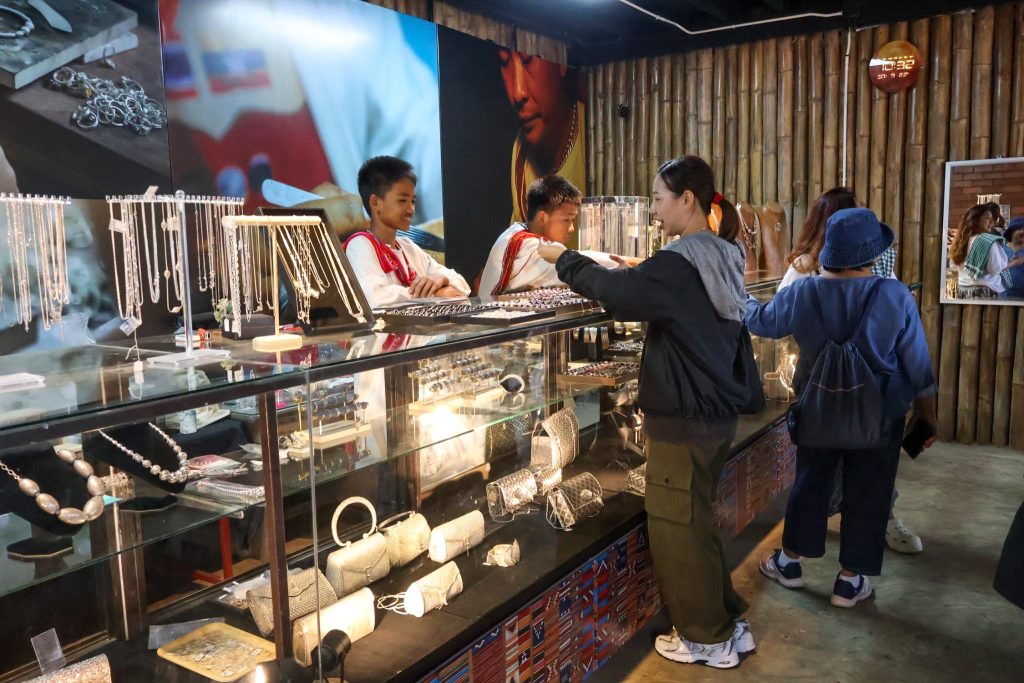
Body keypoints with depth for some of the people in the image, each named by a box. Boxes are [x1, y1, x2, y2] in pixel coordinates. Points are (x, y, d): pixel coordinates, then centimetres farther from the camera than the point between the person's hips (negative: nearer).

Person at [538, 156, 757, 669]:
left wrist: (564, 259, -17)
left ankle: (708, 640, 22)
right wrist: (636, 273, 11)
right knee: (696, 521, 21)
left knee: (676, 528, 6)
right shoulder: (722, 259, 8)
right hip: (716, 413, 9)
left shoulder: (680, 264, -21)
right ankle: (728, 624, 32)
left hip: (683, 420, -9)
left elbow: (617, 292, -31)